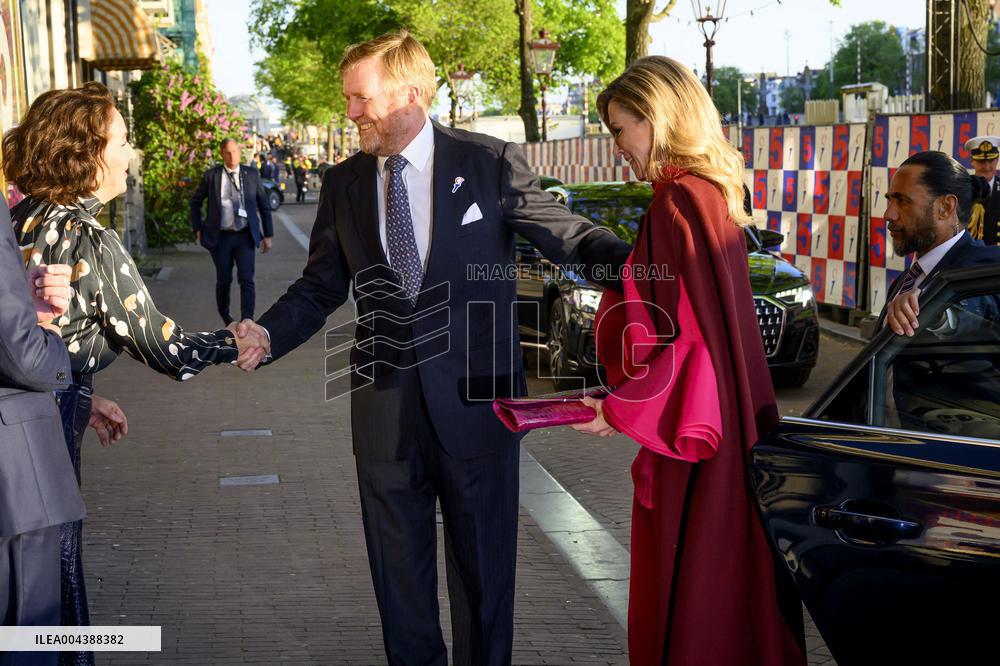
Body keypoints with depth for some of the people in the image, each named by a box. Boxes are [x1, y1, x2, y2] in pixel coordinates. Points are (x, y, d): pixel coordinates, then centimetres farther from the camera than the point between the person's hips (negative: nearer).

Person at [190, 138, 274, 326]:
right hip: (221, 237, 0)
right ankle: (225, 318, 28)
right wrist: (198, 229, 5)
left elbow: (264, 206, 9)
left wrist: (268, 235, 6)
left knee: (246, 280, -10)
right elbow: (195, 203, 12)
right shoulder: (211, 176, 0)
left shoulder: (252, 175, 3)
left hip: (245, 236, 0)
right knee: (224, 281, 7)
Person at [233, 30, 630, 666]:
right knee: (397, 561, 14)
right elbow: (321, 286, 8)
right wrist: (267, 334, -10)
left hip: (475, 394, -3)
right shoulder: (343, 183, 6)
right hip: (385, 399, 3)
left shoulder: (492, 162, -4)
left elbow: (565, 231, -6)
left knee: (483, 559, 11)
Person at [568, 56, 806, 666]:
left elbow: (691, 333, -22)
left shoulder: (679, 202, -18)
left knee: (685, 605, 4)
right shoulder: (713, 192, 10)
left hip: (689, 433, -9)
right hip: (728, 424, 9)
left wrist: (623, 410, -17)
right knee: (726, 590, 19)